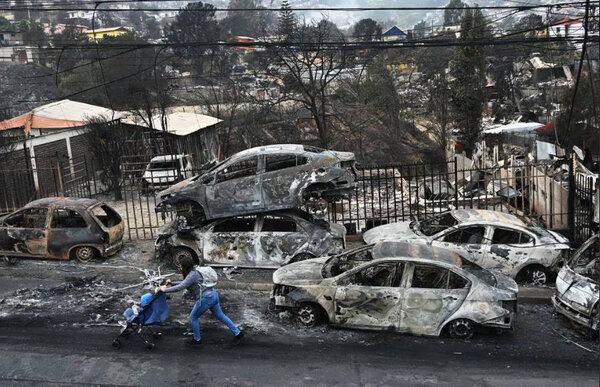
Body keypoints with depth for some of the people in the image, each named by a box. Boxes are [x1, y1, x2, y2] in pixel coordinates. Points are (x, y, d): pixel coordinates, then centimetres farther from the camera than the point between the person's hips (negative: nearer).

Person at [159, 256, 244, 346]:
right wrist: (172, 283, 21)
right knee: (220, 316, 16)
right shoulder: (195, 272, 15)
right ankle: (238, 333, 18)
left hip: (205, 298, -10)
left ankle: (197, 339, 22)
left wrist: (166, 290, -11)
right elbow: (185, 283, 28)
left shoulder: (192, 275, -14)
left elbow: (180, 287, -20)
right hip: (213, 295, 10)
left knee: (193, 318, 9)